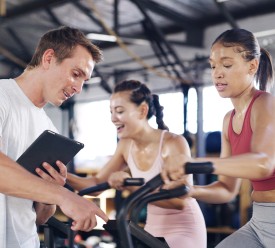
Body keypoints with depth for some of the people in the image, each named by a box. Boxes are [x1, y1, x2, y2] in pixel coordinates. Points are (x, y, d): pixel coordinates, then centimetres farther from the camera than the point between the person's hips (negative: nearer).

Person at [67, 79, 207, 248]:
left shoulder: (174, 143, -20)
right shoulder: (126, 145, 1)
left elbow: (180, 200, -28)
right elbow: (97, 183, 0)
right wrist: (67, 177, -19)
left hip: (184, 232, -6)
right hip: (153, 231, 6)